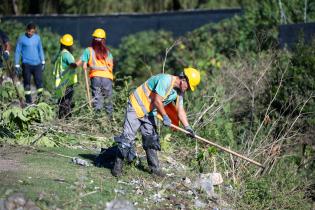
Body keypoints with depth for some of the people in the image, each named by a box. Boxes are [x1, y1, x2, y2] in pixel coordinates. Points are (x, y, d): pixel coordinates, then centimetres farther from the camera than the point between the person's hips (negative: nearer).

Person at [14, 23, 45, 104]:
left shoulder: (37, 38, 6)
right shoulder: (21, 39, -3)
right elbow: (17, 52, 1)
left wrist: (43, 62, 17)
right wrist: (17, 65, -2)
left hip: (37, 64, 2)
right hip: (26, 64, -2)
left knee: (39, 81, -3)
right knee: (27, 83, 2)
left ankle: (40, 99, 11)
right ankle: (28, 101, 9)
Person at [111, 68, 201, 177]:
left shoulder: (179, 91, 3)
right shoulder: (166, 80, -25)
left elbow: (180, 110, 6)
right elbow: (157, 101, -26)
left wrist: (187, 127, -3)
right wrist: (165, 117, -20)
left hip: (149, 112, 9)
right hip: (136, 106, -9)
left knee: (151, 139, 8)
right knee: (127, 137, -9)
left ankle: (154, 167, 15)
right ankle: (117, 167, -2)